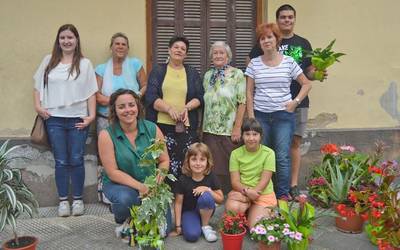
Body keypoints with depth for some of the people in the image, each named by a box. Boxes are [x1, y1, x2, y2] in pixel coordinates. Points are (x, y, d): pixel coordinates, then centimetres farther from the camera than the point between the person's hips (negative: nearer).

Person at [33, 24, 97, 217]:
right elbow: (38, 86, 14)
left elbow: (91, 92, 1)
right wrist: (38, 106, 2)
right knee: (61, 161, 5)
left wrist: (91, 115, -7)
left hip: (78, 118, -1)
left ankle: (78, 199, 15)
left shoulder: (85, 63, 3)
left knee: (76, 160, 2)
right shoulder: (49, 61, 9)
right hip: (54, 118, 2)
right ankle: (63, 200, 15)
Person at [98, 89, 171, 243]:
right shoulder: (106, 135, -15)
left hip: (150, 185, 3)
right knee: (125, 199, -37)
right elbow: (112, 172, -16)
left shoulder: (152, 129, -7)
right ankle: (122, 223, 1)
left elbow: (164, 160, -2)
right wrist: (140, 186, -25)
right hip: (119, 184, -2)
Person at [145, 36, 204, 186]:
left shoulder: (193, 73, 17)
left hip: (186, 126, 1)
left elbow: (199, 97, 10)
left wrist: (187, 107, -9)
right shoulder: (157, 71, 11)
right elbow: (151, 97, 0)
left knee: (185, 166, -6)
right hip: (161, 125, -1)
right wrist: (170, 109, -14)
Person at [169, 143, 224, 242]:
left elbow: (220, 199, -7)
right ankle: (196, 223, 7)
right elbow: (178, 203, -10)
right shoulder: (183, 180, -17)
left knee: (206, 196, -33)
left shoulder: (211, 177, -13)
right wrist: (178, 226, -9)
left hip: (205, 210, 1)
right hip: (188, 211, -1)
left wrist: (208, 190, -26)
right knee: (192, 235, -29)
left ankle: (205, 226, -9)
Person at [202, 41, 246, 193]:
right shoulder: (207, 75, 12)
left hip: (229, 131, -4)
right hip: (209, 130, 4)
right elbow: (203, 102, 14)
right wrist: (200, 127, 9)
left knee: (229, 168, 2)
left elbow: (242, 102, -6)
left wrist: (237, 128, -12)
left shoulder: (237, 74, -2)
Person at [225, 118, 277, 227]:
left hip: (263, 194, -2)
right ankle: (247, 208, 2)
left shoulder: (268, 153, -7)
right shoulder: (236, 153, -1)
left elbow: (264, 181, -11)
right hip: (242, 191, 2)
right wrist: (247, 191, -26)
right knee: (231, 207, -31)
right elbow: (235, 182, -7)